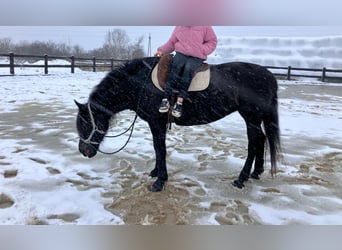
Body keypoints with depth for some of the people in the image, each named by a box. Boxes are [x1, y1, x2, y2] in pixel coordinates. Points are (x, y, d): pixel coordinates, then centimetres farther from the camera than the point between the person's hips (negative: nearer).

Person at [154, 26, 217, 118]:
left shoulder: (205, 26, 1)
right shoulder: (179, 27, 11)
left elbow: (212, 41, 4)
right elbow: (171, 42, 20)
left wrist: (202, 50, -10)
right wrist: (162, 50, 8)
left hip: (196, 57, -2)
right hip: (181, 53, 2)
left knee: (188, 68, -34)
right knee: (176, 66, -31)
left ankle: (180, 101, -38)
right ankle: (166, 98, -36)